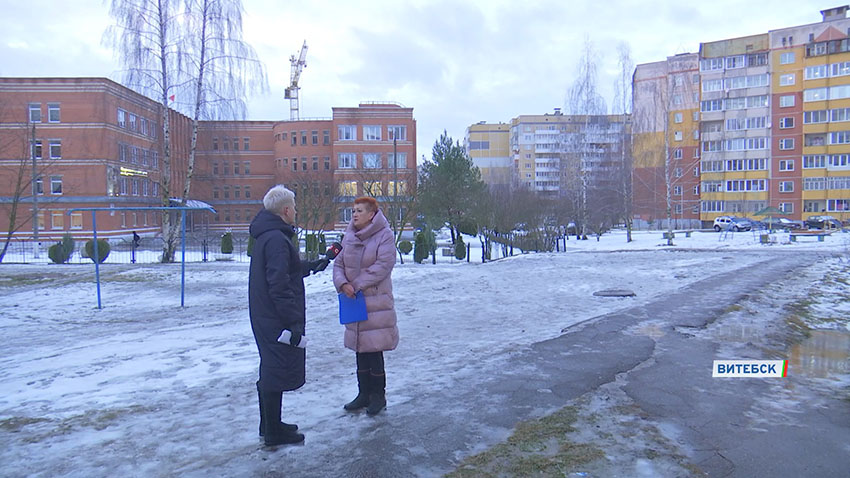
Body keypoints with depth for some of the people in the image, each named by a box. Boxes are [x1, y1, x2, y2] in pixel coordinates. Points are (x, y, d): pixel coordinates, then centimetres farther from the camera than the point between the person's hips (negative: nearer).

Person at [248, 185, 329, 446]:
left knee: (270, 372, 20)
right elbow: (280, 285, -25)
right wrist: (293, 322, -23)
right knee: (278, 373, 0)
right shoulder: (277, 239, -20)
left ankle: (269, 425, 33)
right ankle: (274, 432, 12)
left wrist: (313, 266, 37)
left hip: (265, 317, 11)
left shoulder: (266, 236, 13)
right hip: (277, 319, -11)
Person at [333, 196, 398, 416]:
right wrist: (343, 283, -13)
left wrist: (358, 284, -17)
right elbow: (338, 264, 7)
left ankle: (378, 395, 15)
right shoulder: (349, 237, 9)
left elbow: (383, 266, -17)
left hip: (376, 301, -6)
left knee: (373, 350, -1)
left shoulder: (384, 235, -8)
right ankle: (364, 393, 27)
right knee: (360, 349, 14)